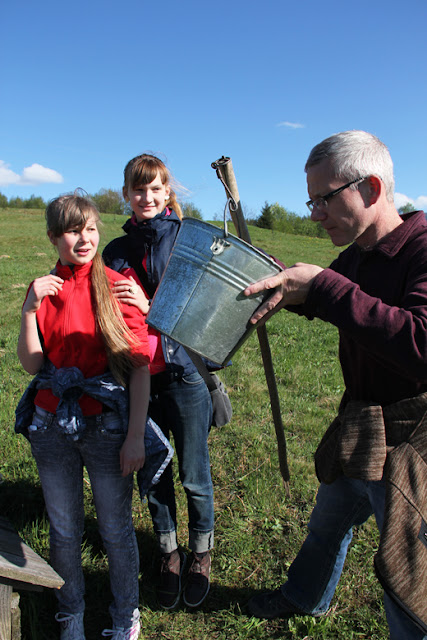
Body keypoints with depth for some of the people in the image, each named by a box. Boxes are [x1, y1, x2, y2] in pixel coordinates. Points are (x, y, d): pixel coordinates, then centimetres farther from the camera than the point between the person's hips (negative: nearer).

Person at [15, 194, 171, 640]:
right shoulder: (43, 288, 5)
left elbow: (140, 366, -7)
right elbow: (32, 364, -2)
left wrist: (136, 435, -11)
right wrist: (30, 308, -14)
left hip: (107, 424, -2)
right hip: (52, 426, 3)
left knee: (116, 530, 11)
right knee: (64, 530, 17)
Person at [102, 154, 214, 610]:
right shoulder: (116, 251, 9)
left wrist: (150, 307, -18)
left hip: (184, 371, -3)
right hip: (137, 378, 3)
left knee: (194, 475, 9)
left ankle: (201, 551, 36)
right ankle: (168, 552, 38)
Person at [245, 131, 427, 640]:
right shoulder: (353, 258, 3)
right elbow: (324, 304, 22)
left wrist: (324, 288, -35)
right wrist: (289, 287, 2)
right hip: (357, 434, 8)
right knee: (326, 525, 30)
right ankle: (305, 598, 58)